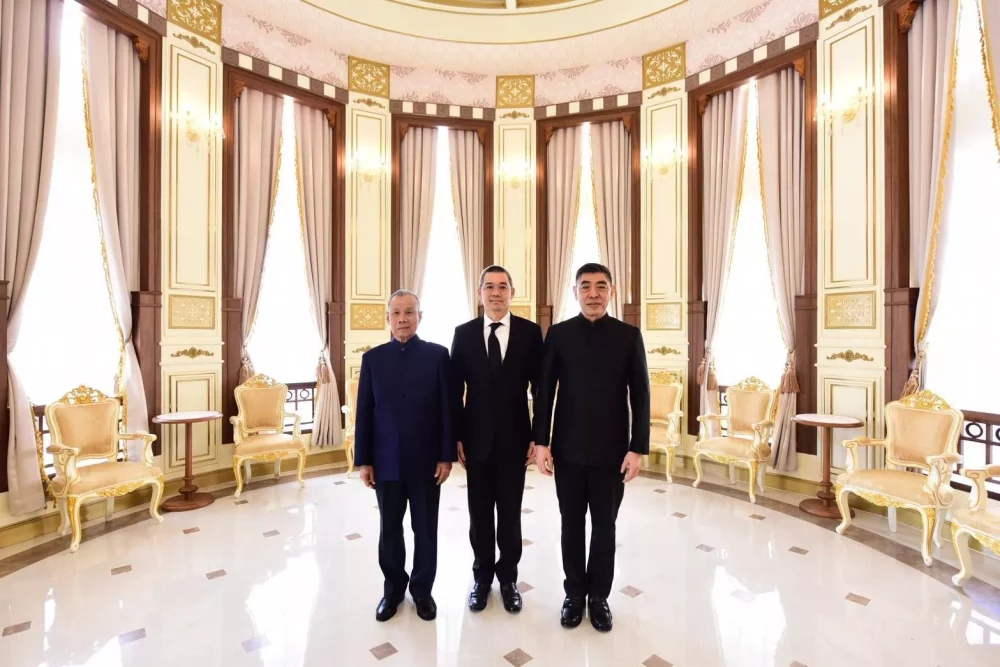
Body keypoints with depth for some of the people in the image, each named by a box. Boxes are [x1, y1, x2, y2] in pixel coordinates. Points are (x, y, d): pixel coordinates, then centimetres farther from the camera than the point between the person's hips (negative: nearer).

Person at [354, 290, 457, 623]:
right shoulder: (373, 358, 1)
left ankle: (422, 589, 34)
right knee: (389, 530, 15)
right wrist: (363, 460, 0)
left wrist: (447, 455, -8)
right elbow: (364, 413, 2)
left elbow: (448, 408, -5)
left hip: (426, 460, -1)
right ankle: (393, 588, 37)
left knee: (425, 529, 13)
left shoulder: (438, 355, -5)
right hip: (386, 461, 2)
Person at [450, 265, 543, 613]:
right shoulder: (463, 333, 0)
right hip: (477, 438, 1)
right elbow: (455, 390, 1)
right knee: (479, 513, 14)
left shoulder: (530, 332, -3)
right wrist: (456, 437, -2)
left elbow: (541, 389, -2)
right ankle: (482, 577, 35)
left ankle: (508, 578, 34)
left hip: (515, 438, -1)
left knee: (510, 513, 13)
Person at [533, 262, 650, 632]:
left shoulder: (629, 335, -2)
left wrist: (638, 448, -6)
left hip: (611, 450, 0)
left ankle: (599, 595, 34)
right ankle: (574, 592, 34)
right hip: (568, 448, 1)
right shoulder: (558, 334, -2)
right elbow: (545, 391, -1)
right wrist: (541, 441, -4)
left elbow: (640, 396, -2)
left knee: (604, 526, 14)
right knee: (572, 524, 14)